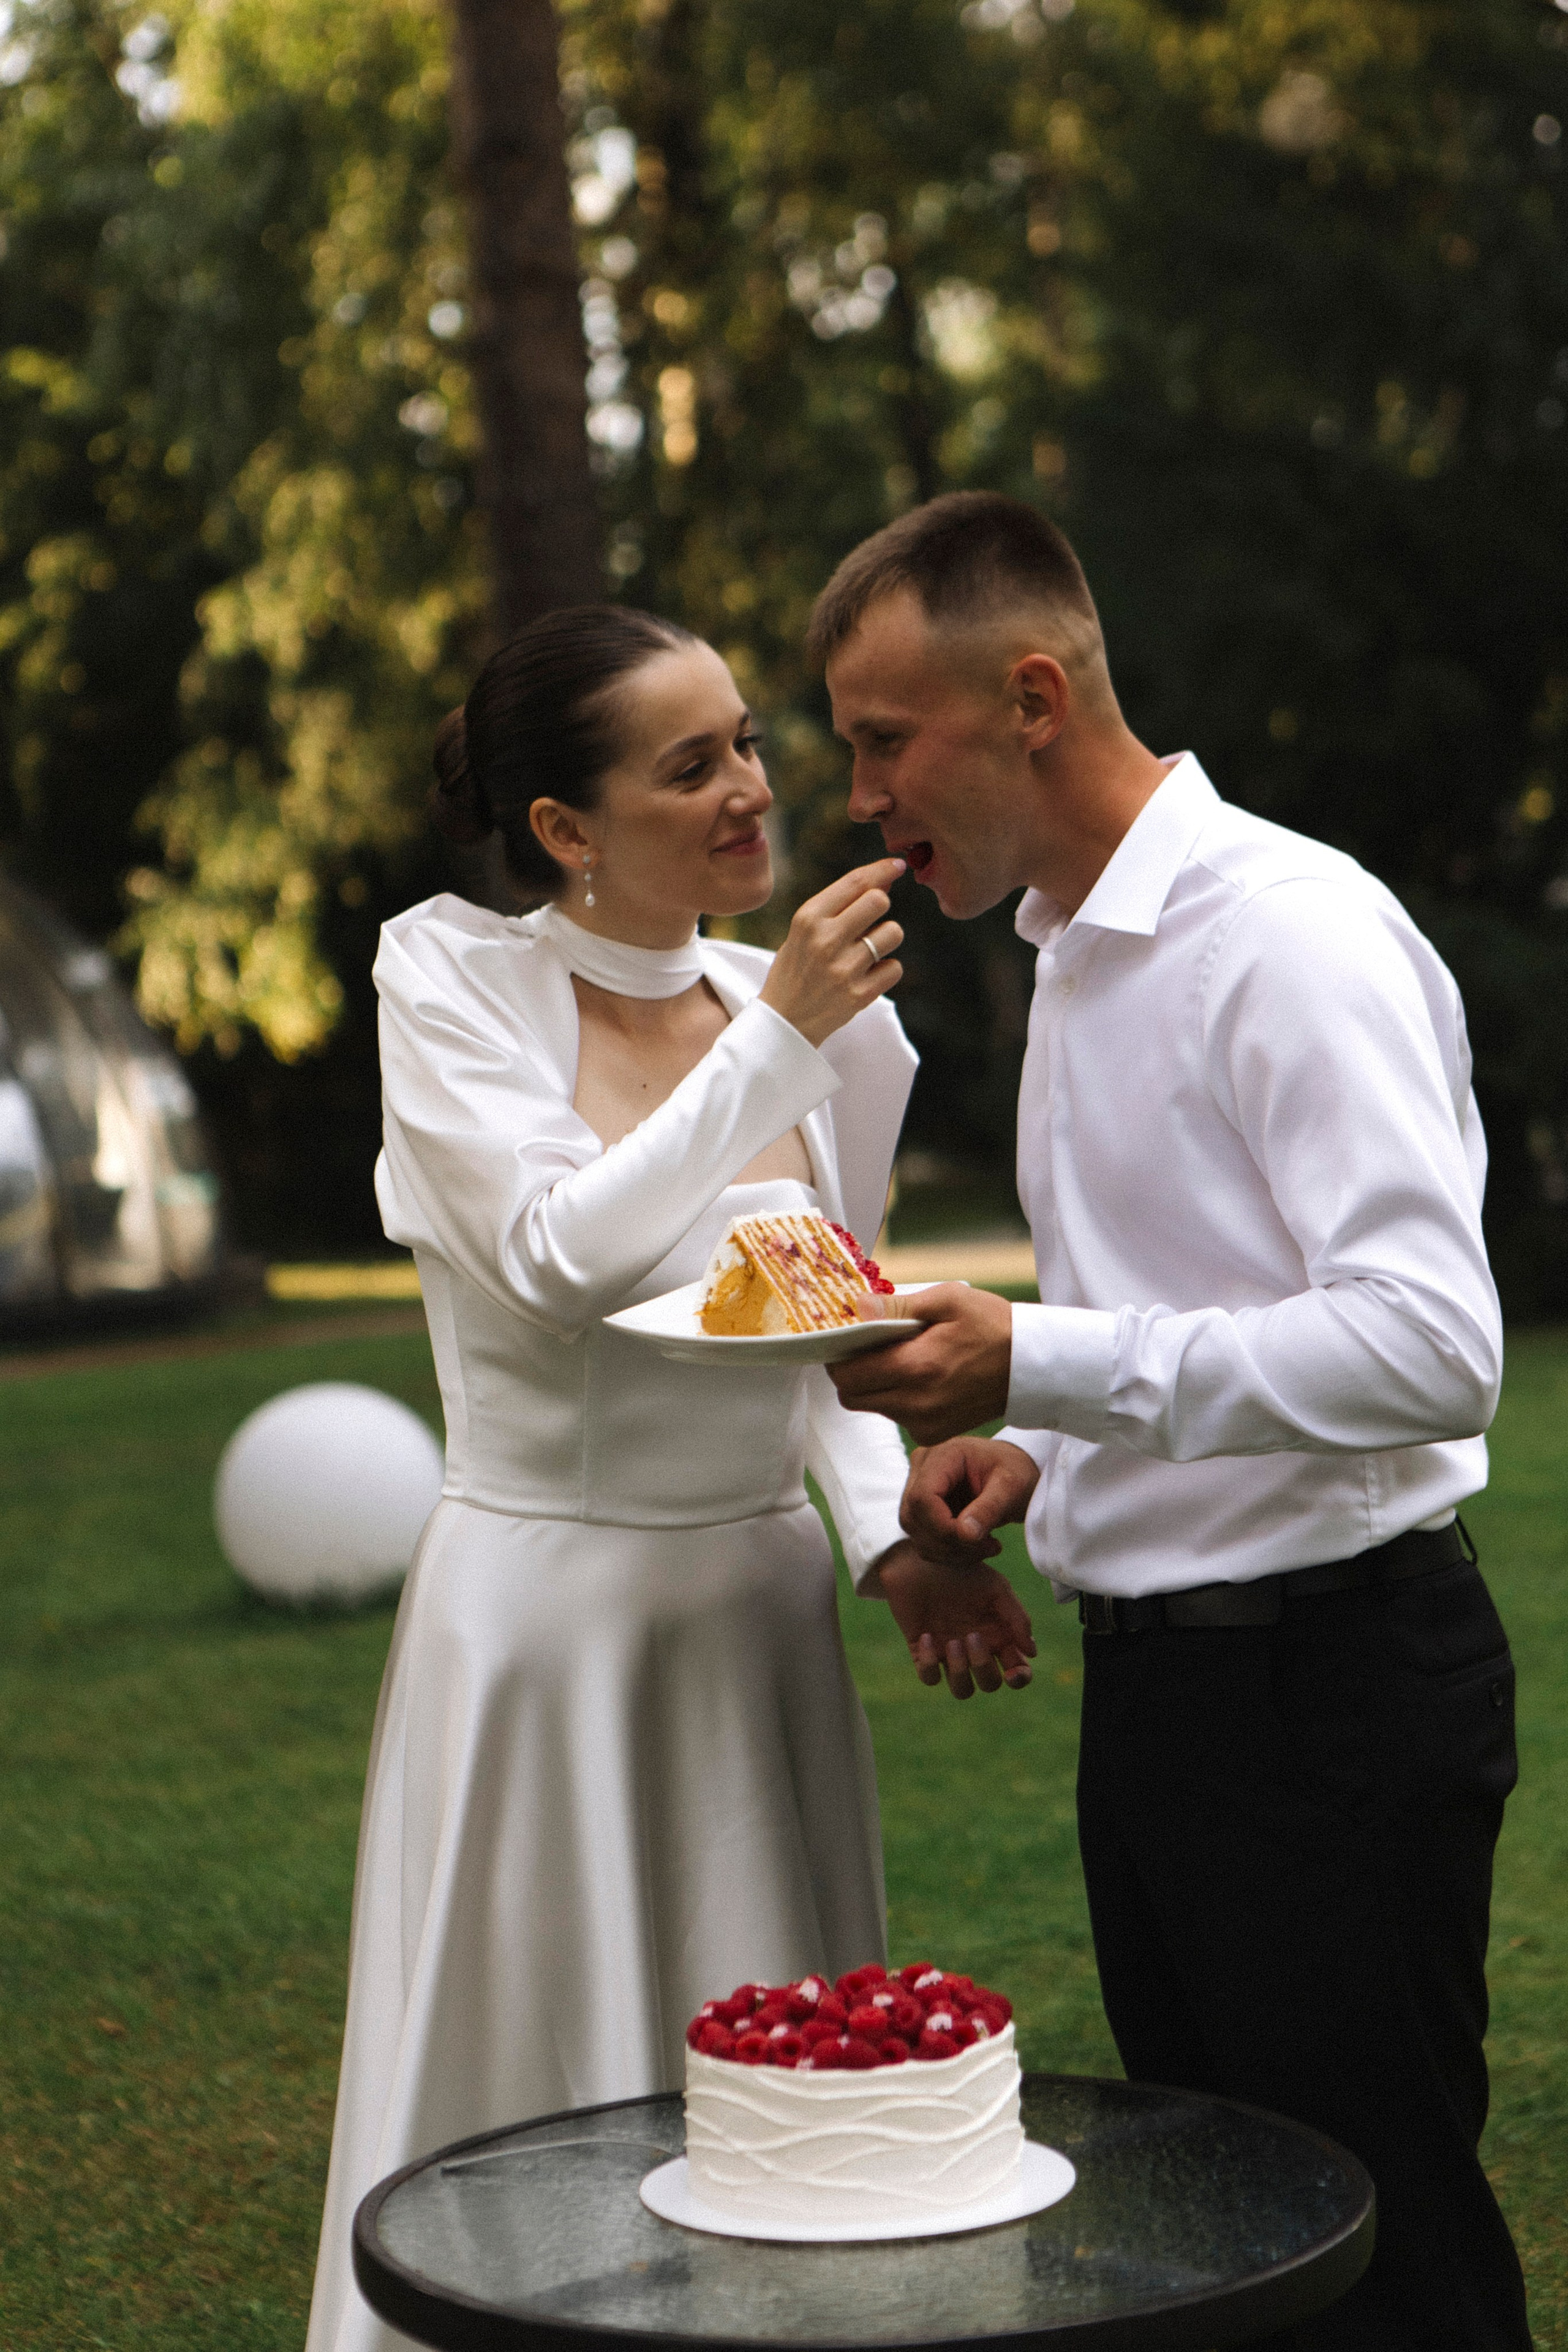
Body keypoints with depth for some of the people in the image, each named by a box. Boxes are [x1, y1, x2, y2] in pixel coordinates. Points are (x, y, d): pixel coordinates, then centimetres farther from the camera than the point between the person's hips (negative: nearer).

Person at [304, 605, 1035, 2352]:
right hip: (543, 1606, -4)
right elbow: (561, 1255, -20)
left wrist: (887, 1528, 0)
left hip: (762, 1608, 4)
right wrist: (773, 1037, -22)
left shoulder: (814, 1012, 5)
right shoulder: (451, 980, -7)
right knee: (541, 2108, 5)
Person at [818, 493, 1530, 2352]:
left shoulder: (1293, 937, -17)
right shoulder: (1078, 954, 14)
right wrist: (1034, 1453, 5)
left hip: (1327, 1689, -10)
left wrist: (1041, 1367, -27)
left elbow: (1430, 1345, -26)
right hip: (1154, 1682, 10)